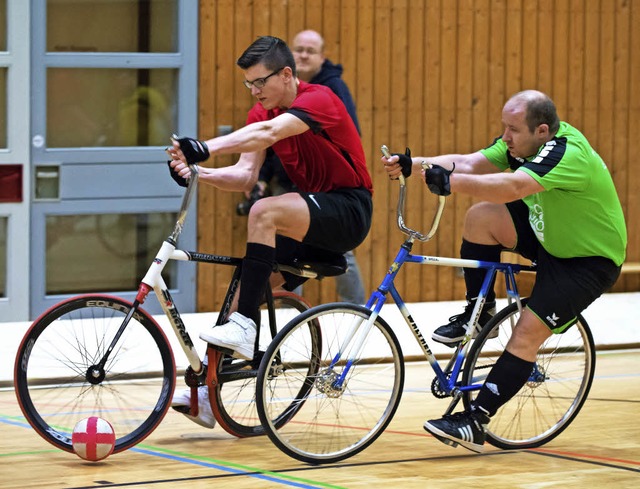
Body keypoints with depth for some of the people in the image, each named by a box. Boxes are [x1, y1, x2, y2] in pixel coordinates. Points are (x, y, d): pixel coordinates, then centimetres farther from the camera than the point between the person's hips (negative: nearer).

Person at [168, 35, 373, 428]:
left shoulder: (318, 99, -18)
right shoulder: (262, 113, 6)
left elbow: (268, 133, -36)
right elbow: (246, 175, -6)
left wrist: (207, 148, -46)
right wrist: (199, 171, -25)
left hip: (350, 211, -8)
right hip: (314, 216, 8)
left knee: (265, 213, -30)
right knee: (258, 281, -6)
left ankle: (243, 325, -29)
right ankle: (210, 389, -3)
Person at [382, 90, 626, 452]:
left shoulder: (567, 153, -32)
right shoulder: (523, 142, -6)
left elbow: (511, 187, -47)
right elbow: (469, 163, -16)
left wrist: (451, 182, -57)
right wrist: (414, 164, -31)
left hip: (591, 259, -8)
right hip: (549, 237, 8)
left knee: (527, 333, -18)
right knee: (481, 217, -12)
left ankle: (475, 423, -15)